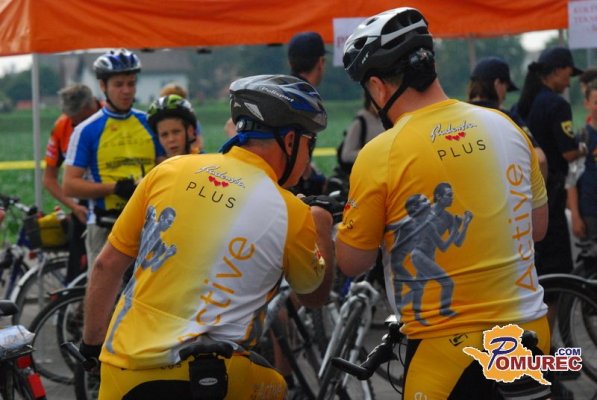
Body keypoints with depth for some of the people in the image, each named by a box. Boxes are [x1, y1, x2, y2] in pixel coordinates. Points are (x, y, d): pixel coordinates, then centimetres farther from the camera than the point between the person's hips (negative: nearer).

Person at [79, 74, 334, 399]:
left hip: (119, 368, 3)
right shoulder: (292, 214, -2)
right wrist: (322, 228, 35)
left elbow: (107, 265, 9)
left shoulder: (169, 171, 5)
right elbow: (315, 296, 18)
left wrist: (92, 344, 22)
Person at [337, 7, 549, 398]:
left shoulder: (380, 155, -13)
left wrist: (348, 221, 16)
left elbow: (351, 263, -2)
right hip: (531, 333, 5)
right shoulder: (506, 127, 2)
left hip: (454, 347, -5)